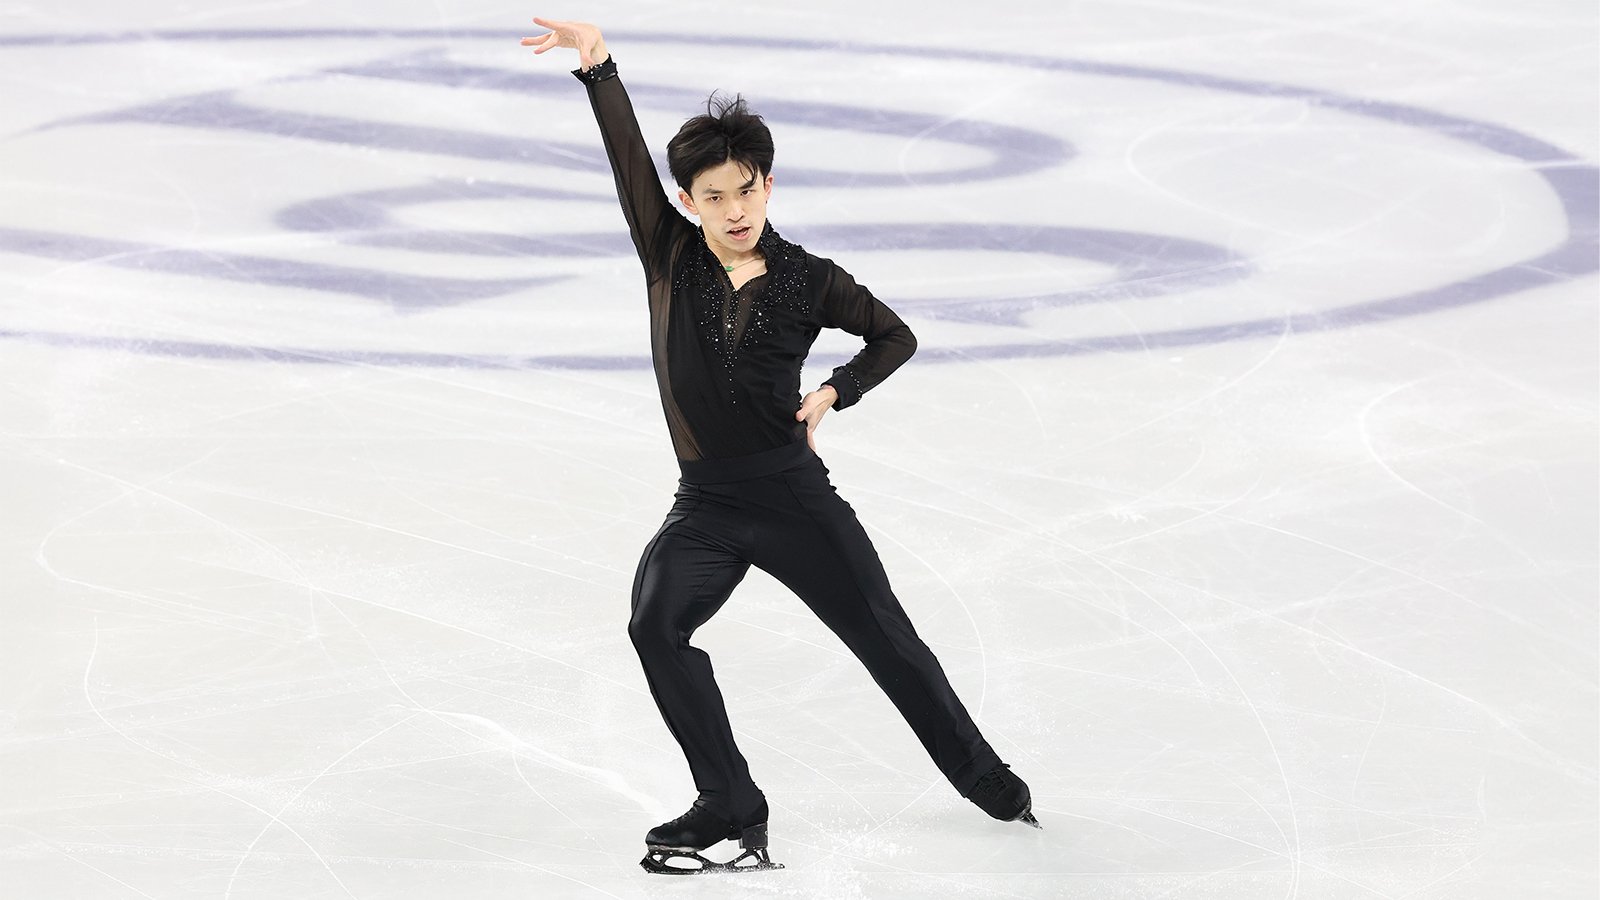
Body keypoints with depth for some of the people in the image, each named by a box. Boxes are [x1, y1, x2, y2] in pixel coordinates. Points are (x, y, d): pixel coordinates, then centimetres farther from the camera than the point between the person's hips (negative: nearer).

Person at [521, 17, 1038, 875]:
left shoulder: (807, 280, -2)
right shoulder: (670, 256, 1)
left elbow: (896, 336, 12)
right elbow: (629, 157, -9)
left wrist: (833, 393, -2)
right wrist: (598, 65, -20)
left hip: (794, 494, -1)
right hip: (704, 506, 1)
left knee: (884, 637, 4)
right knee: (655, 623, -24)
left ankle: (980, 774, 28)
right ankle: (729, 806, -17)